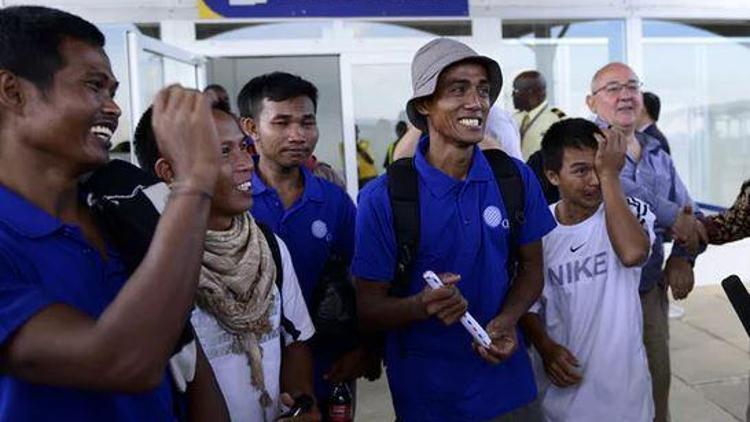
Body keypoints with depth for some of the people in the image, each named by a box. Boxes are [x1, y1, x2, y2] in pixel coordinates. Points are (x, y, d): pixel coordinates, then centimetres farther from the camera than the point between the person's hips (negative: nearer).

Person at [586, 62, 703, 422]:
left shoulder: (658, 156, 13)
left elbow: (689, 214, 16)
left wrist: (683, 255, -4)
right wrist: (671, 216, -20)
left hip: (651, 290, 6)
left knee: (658, 380, 19)